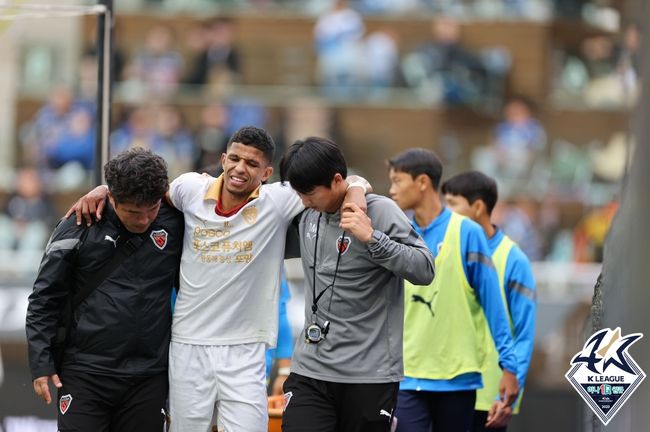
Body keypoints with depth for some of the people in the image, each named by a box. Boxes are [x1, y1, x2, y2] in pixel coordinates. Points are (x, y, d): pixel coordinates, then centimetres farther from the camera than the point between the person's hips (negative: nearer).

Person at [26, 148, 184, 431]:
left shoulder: (174, 224, 0)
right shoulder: (78, 229, -5)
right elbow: (45, 299, 1)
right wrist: (41, 363, -3)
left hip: (148, 377, 2)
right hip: (85, 374, -2)